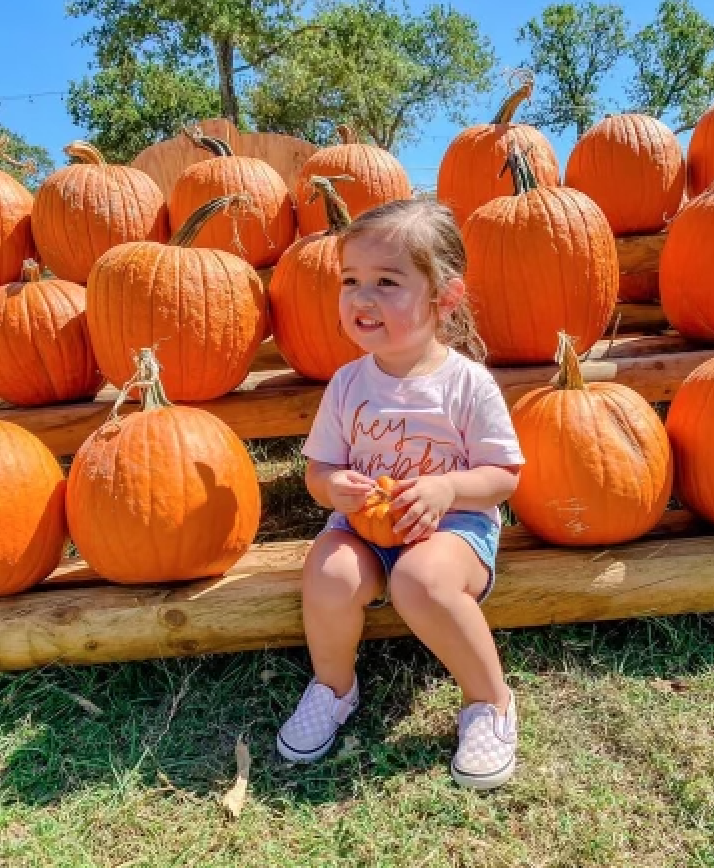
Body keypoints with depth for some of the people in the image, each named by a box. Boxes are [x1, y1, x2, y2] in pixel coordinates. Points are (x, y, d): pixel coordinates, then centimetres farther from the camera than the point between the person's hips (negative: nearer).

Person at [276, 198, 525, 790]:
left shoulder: (468, 382, -10)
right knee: (329, 574, -28)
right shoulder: (348, 384, -1)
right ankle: (333, 685, 4)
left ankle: (491, 700, -7)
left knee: (421, 578, -35)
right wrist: (334, 487, -19)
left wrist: (448, 488, -25)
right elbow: (318, 471, 6)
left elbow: (504, 475, -5)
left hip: (454, 524, -3)